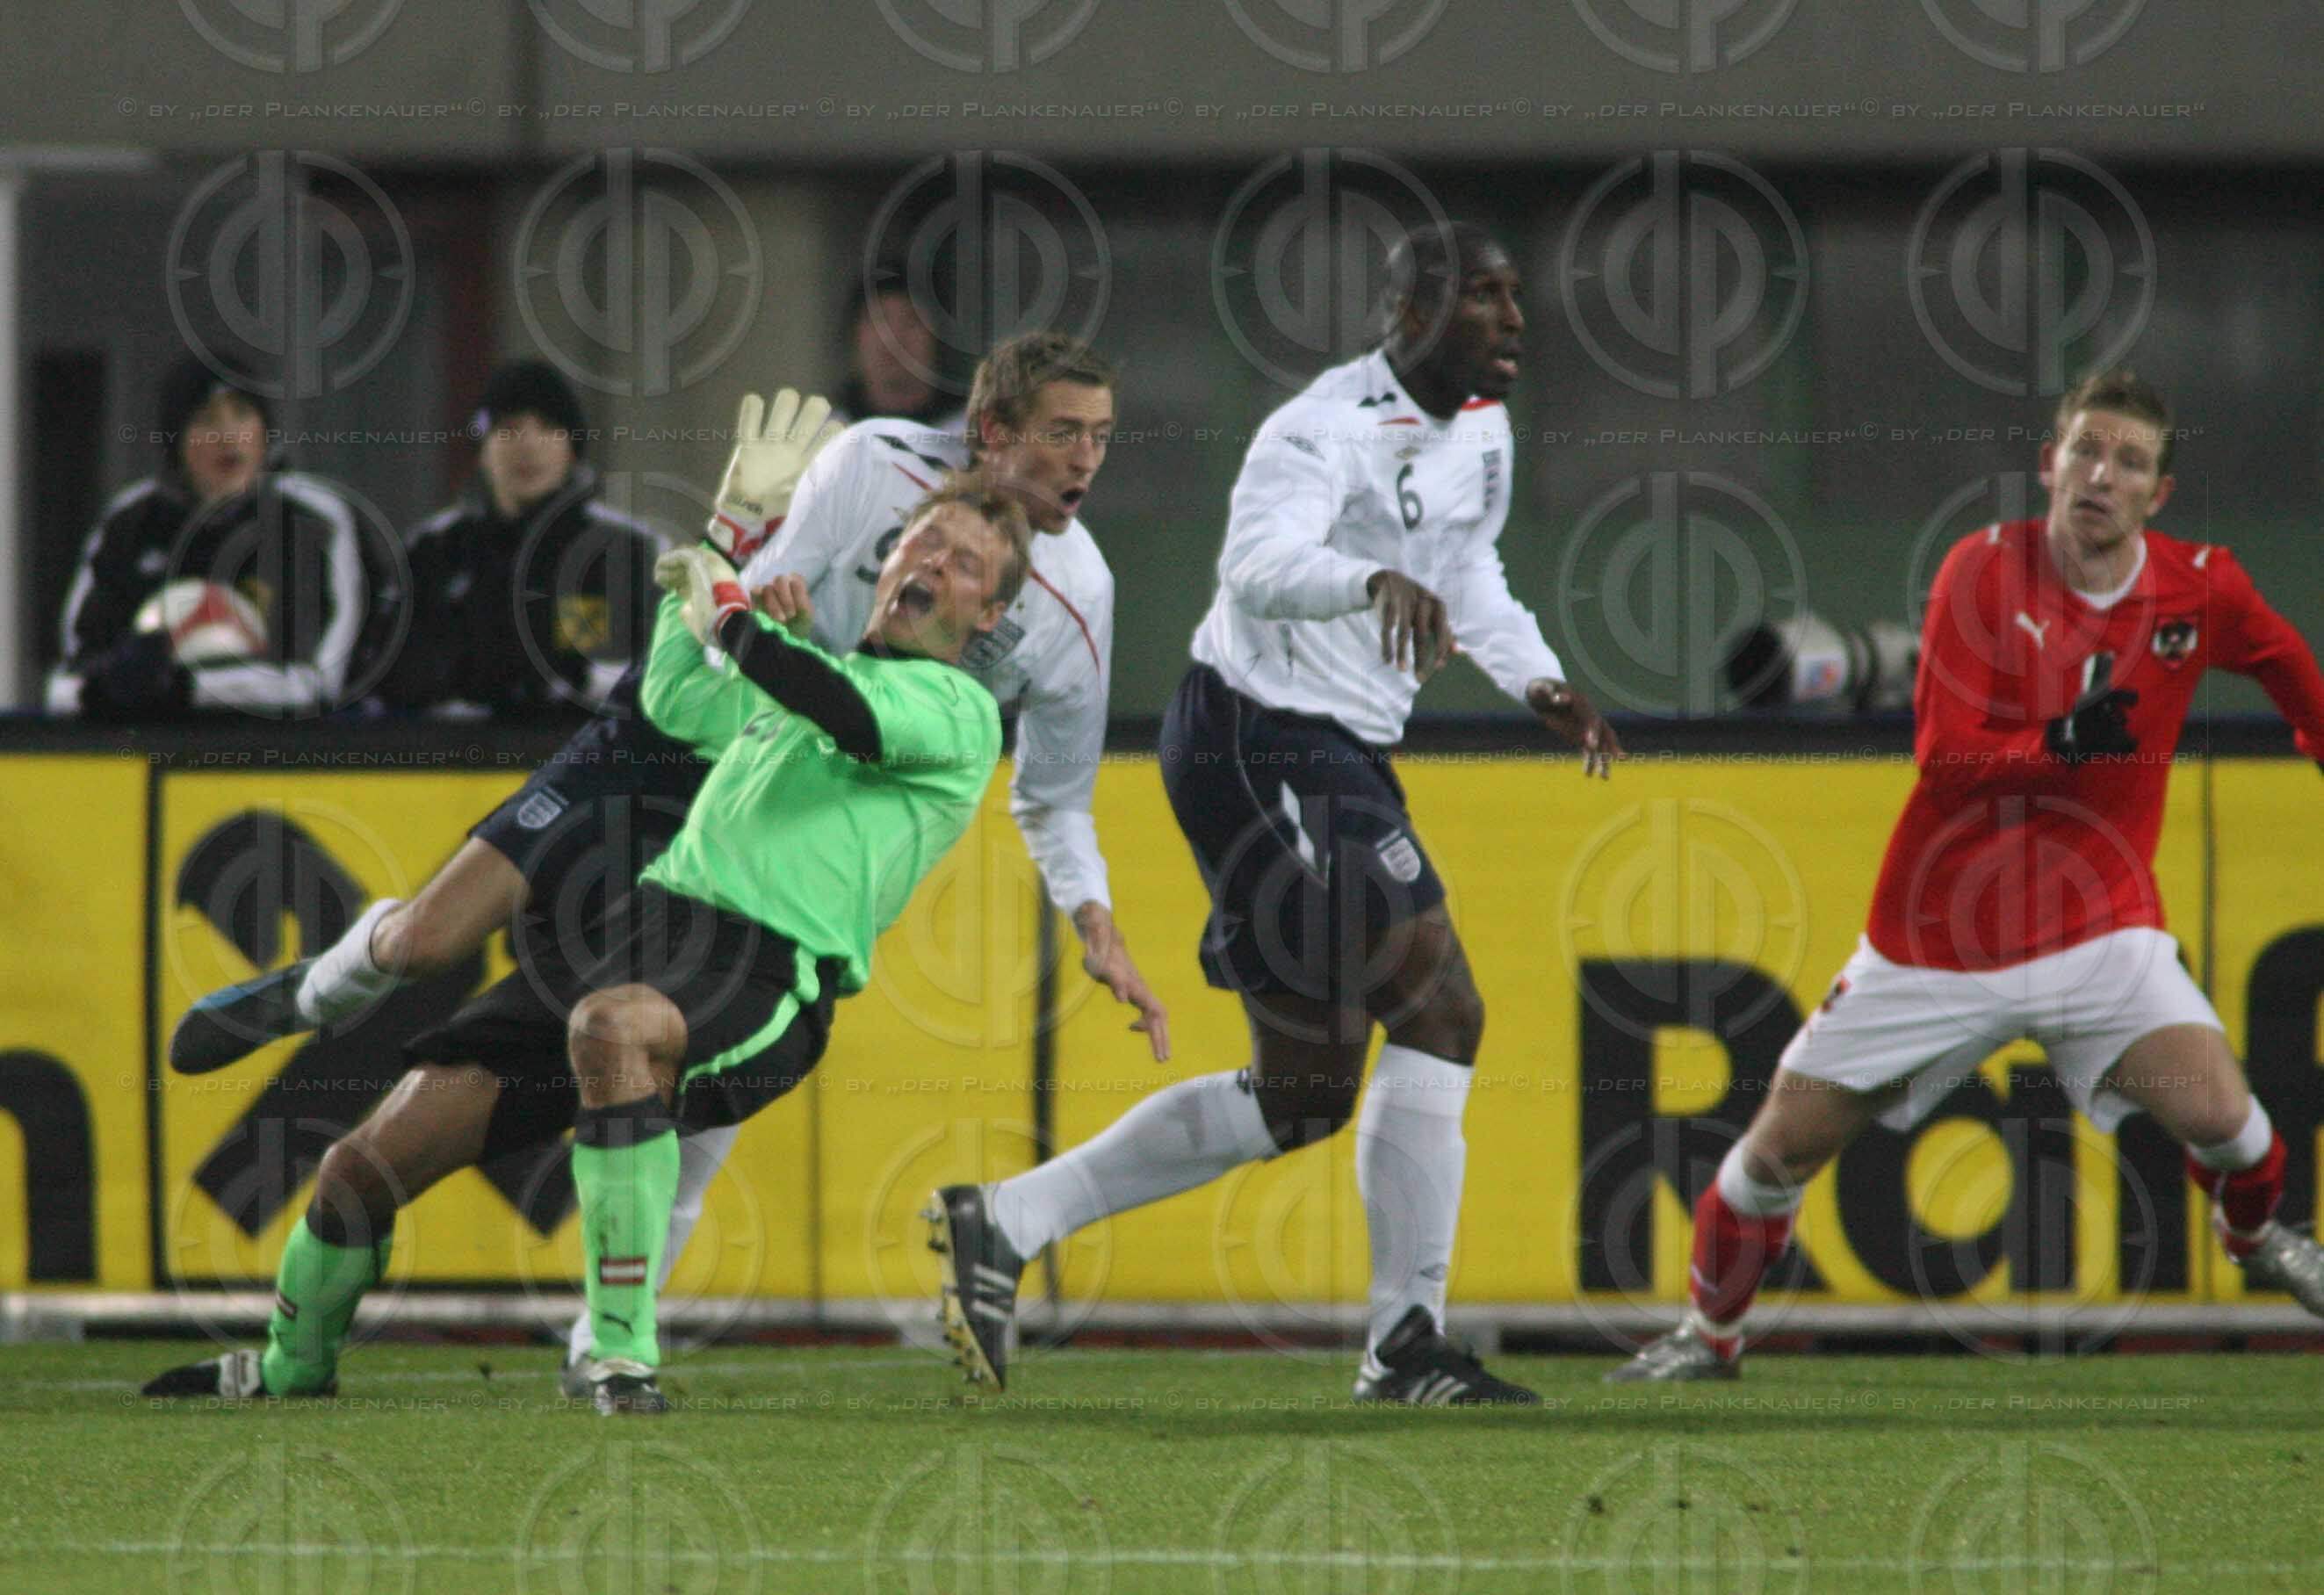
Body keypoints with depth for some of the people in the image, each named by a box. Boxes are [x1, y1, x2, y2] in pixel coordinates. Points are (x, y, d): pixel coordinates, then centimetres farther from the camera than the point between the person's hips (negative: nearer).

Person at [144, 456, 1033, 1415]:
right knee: (368, 1165, 4)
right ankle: (288, 1366, 33)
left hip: (765, 971, -8)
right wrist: (688, 594, 35)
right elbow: (672, 703, 47)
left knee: (610, 1024, -45)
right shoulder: (807, 683, 29)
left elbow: (857, 718, -17)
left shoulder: (959, 709, 4)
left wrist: (730, 615, -5)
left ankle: (623, 1355, -41)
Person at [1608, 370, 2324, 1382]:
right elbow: (1943, 755, -17)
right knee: (1782, 1145, 1)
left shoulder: (2202, 590, -4)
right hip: (1935, 943, 0)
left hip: (2100, 926, 0)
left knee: (2218, 1116, -21)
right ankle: (1707, 1335, 27)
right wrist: (2062, 742, -33)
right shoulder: (1985, 571, -11)